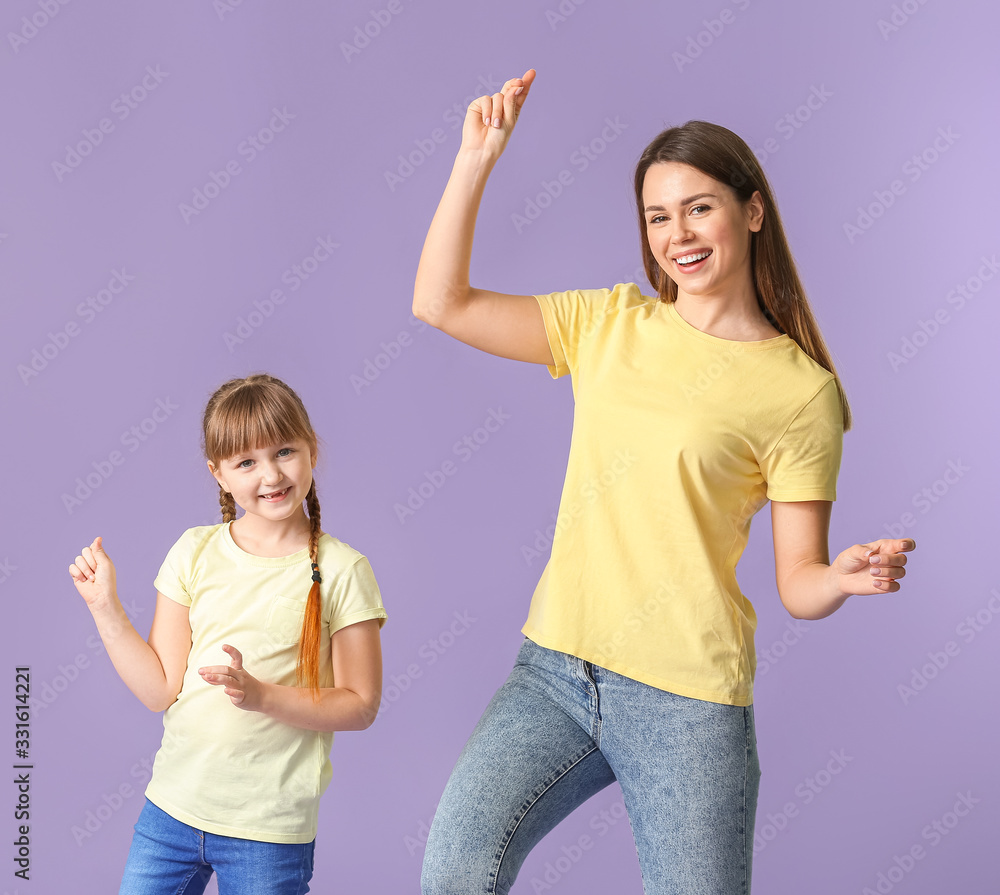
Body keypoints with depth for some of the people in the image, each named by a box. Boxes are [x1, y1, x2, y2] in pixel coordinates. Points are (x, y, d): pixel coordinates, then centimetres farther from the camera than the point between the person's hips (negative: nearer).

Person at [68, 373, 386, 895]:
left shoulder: (340, 571, -8)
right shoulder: (195, 553, 0)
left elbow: (360, 705, -8)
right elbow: (160, 691, -1)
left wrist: (262, 695, -20)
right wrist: (106, 607, -7)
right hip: (171, 806, 3)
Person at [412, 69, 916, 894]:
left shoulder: (801, 391, -2)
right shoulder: (609, 324, 8)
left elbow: (799, 584, -1)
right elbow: (440, 303, 3)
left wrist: (849, 577, -22)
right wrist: (477, 159, -1)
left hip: (688, 701, -2)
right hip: (554, 669, 3)